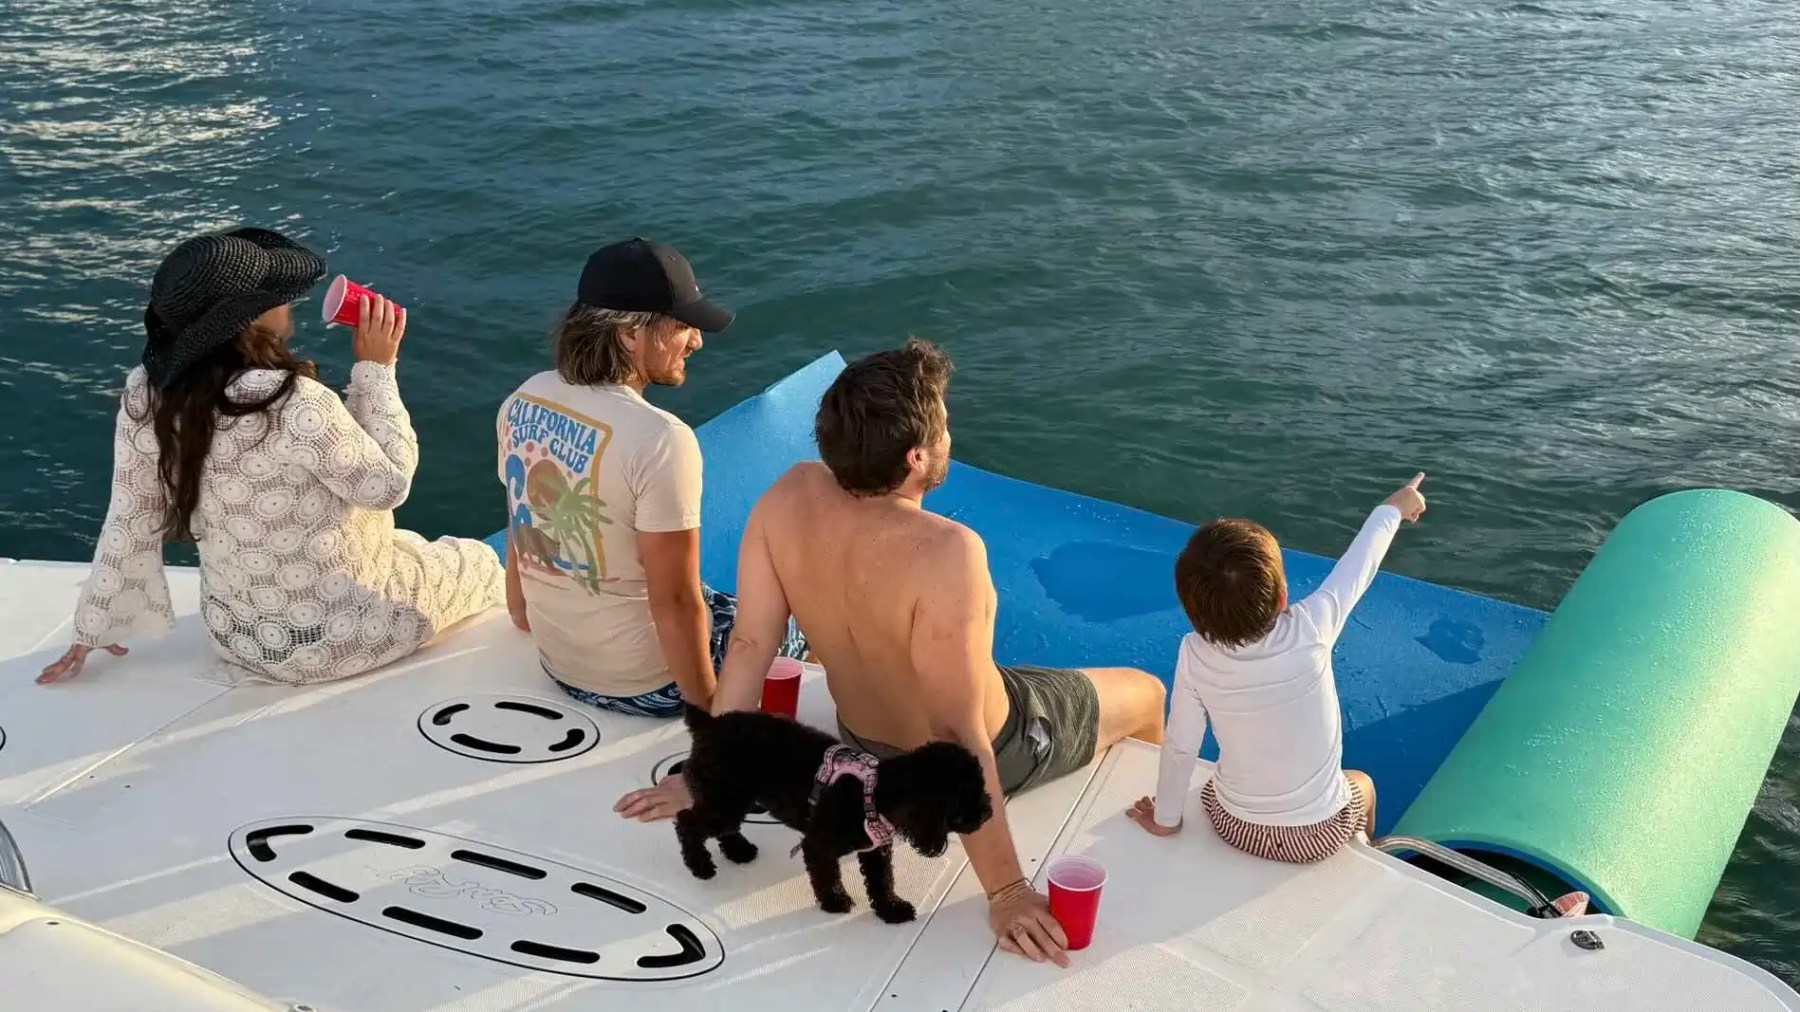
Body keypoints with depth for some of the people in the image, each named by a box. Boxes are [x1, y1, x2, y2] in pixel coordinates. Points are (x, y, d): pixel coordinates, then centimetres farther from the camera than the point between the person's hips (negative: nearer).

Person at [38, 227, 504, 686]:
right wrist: (376, 369, -12)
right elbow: (388, 485, -18)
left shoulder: (148, 395, -13)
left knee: (409, 543, 33)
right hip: (332, 638, -7)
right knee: (480, 562, 21)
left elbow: (128, 523, -5)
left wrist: (94, 627, 9)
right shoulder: (296, 406, -33)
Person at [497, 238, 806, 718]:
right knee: (793, 624, 19)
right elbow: (674, 601, -25)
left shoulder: (524, 402, -6)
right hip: (644, 685, -7)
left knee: (721, 605, 31)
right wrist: (707, 708, -13)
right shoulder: (659, 440, -30)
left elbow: (519, 538, 7)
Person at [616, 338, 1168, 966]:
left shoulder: (789, 497, -23)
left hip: (865, 738, 6)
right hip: (992, 749, -5)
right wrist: (1006, 891, -30)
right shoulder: (945, 554, -41)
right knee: (1146, 696, 22)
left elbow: (749, 646, -16)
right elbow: (961, 741, -37)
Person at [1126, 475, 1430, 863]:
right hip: (1320, 834, 0)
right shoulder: (1309, 630, -26)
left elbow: (1179, 746, -12)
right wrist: (1392, 509, 11)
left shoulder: (1195, 656, -23)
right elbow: (1358, 564, -7)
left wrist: (1165, 818, 6)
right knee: (1362, 784, 35)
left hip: (1235, 828, 1)